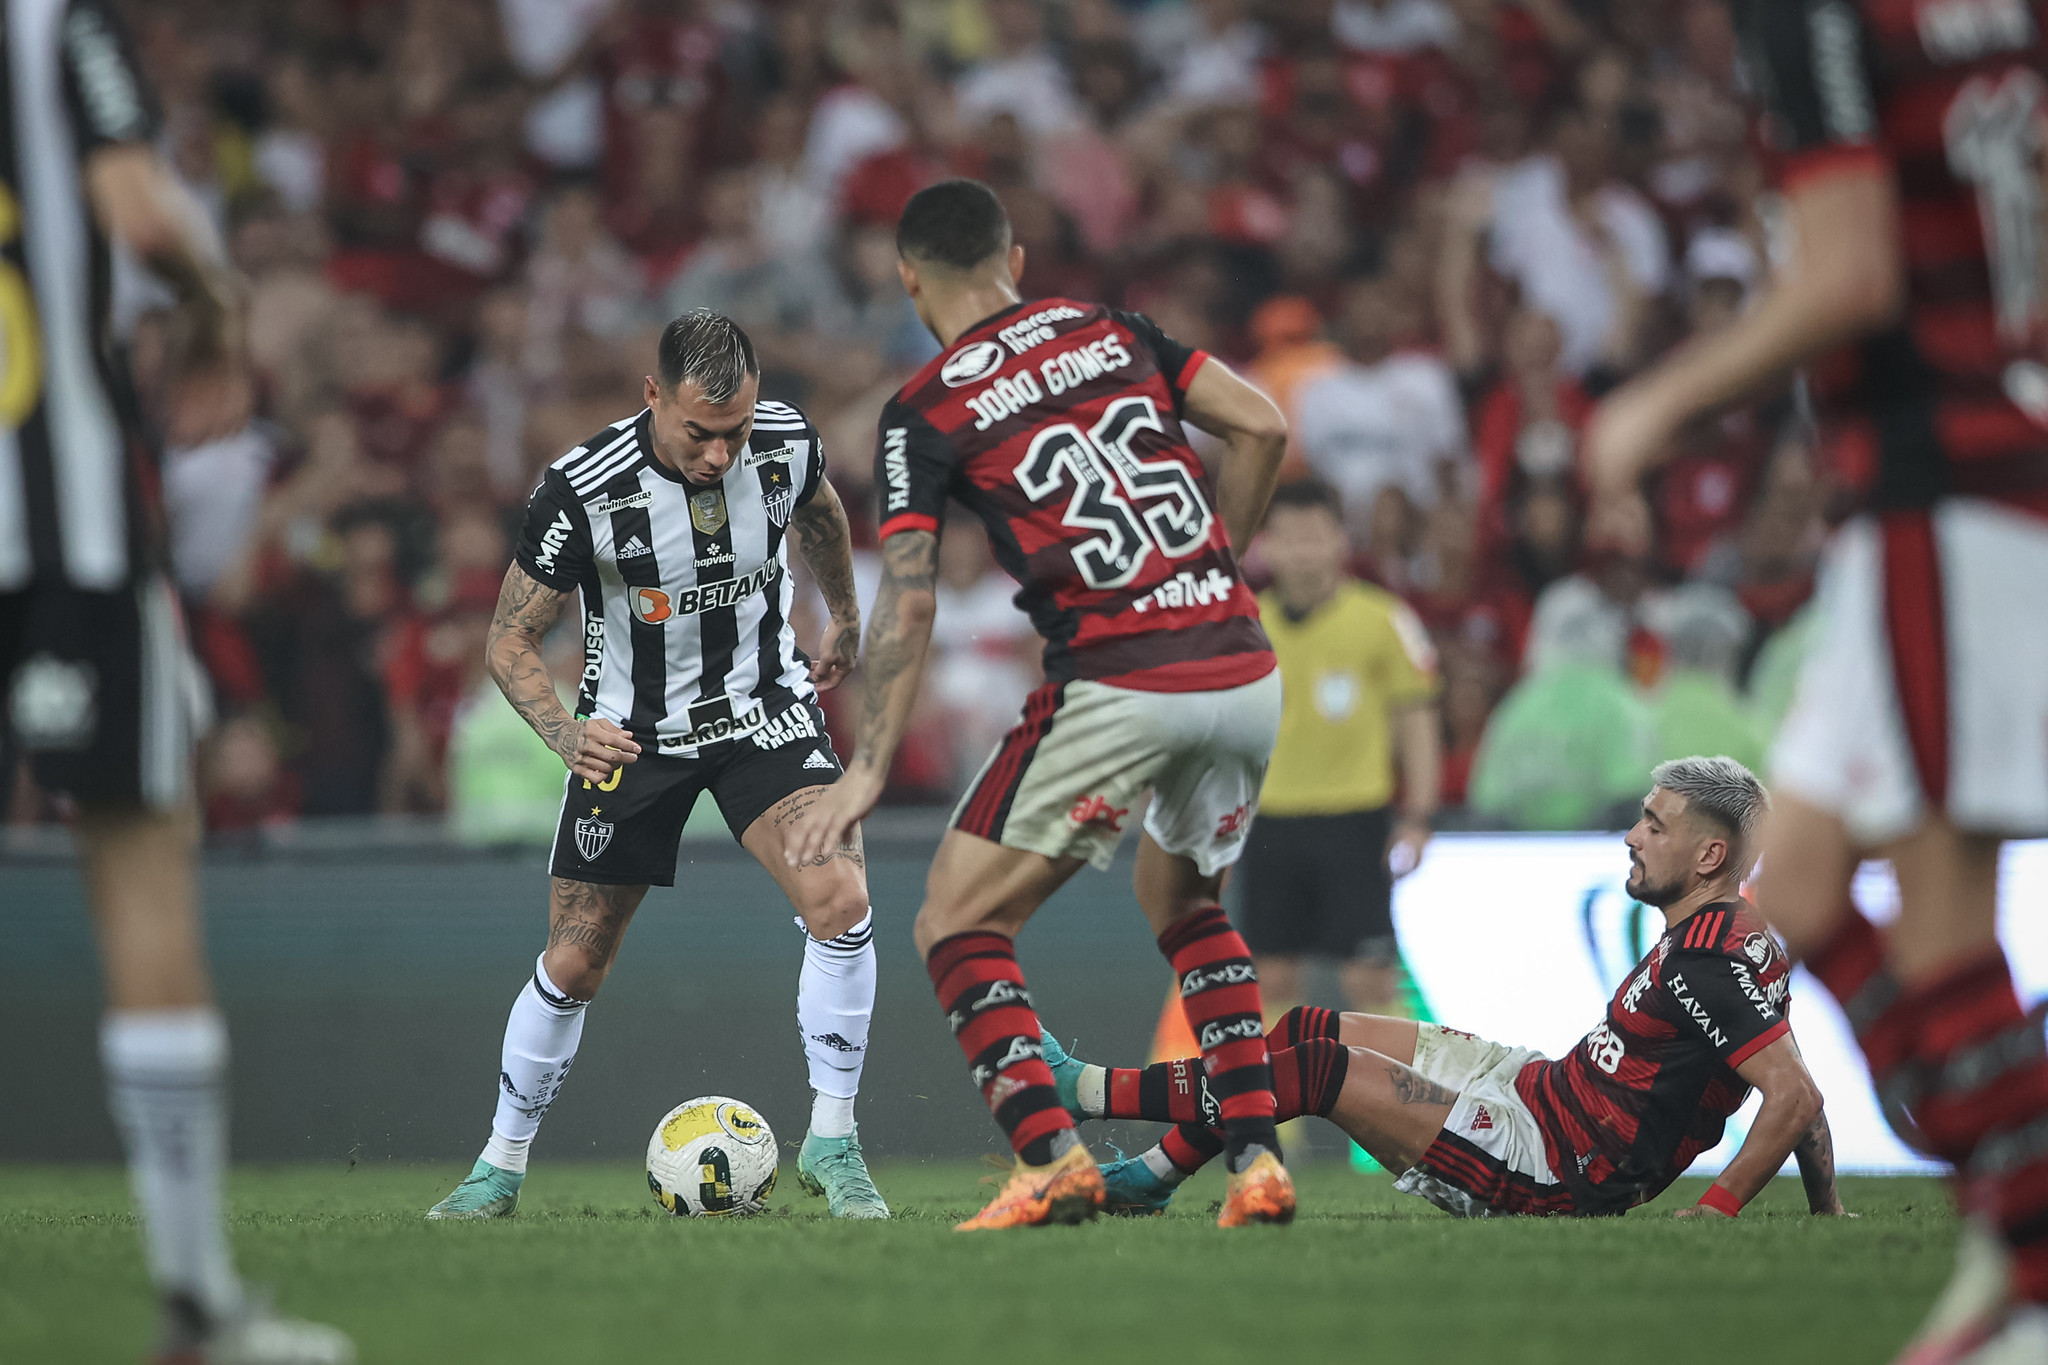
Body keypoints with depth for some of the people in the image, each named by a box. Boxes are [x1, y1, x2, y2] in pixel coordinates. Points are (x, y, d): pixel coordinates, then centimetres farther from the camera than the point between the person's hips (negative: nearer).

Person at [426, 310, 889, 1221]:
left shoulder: (787, 443, -16)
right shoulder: (584, 489, -26)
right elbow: (510, 640, -15)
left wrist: (845, 619, 26)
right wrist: (563, 731, -33)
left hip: (763, 708, 1)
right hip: (631, 729, -1)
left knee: (839, 898, -22)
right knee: (574, 966, 4)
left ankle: (831, 1145, -9)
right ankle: (501, 1168, 26)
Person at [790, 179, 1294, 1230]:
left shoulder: (925, 412, 1)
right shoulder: (1111, 333, 14)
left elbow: (907, 603, -6)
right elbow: (1261, 427, 9)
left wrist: (869, 768, -5)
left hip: (1117, 688, -6)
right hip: (1244, 666, 6)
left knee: (958, 926, 5)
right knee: (1184, 903, 29)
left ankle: (1051, 1155, -13)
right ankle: (1257, 1160, 15)